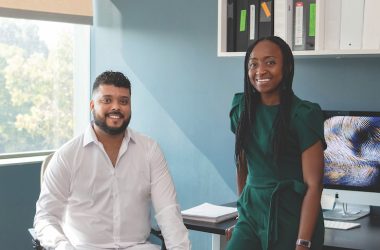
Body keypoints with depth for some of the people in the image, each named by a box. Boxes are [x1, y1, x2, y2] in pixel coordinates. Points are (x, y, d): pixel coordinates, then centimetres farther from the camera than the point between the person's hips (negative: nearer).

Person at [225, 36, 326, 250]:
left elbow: (313, 185, -15)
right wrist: (241, 213, 15)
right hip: (252, 213, 4)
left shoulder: (303, 115, -12)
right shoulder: (242, 107, 4)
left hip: (291, 218, -4)